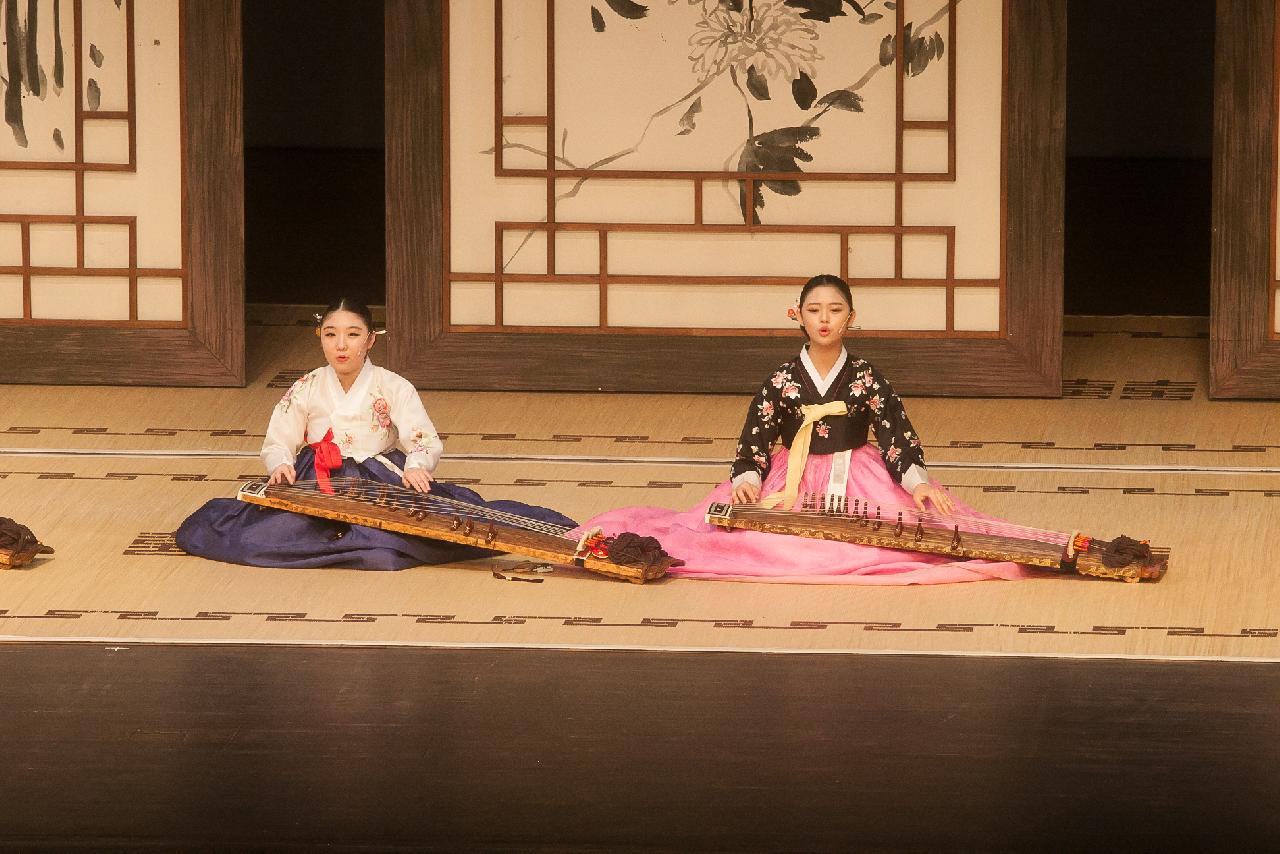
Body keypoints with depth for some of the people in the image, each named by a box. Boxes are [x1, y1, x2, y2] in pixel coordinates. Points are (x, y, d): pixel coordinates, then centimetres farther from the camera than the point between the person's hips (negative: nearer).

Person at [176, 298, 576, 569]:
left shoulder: (393, 388, 0)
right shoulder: (306, 390, 6)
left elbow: (425, 441, -8)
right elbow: (277, 442, 9)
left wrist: (416, 465, -32)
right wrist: (281, 464, -16)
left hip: (382, 480, -2)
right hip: (318, 484, 2)